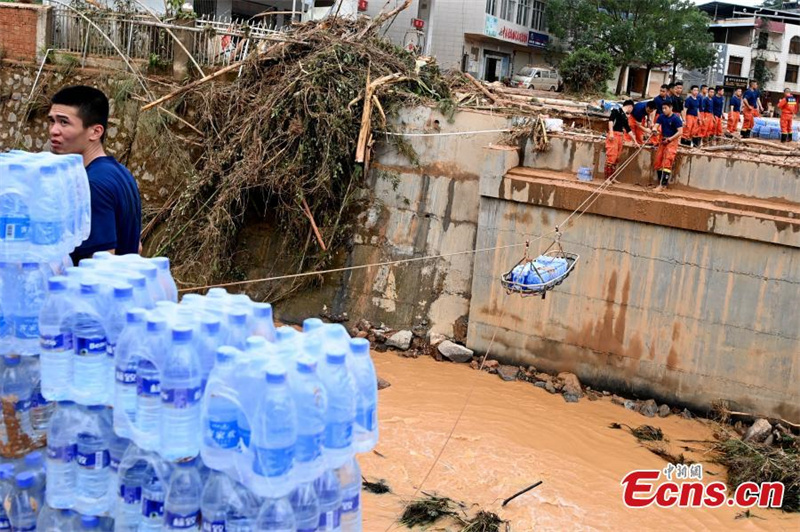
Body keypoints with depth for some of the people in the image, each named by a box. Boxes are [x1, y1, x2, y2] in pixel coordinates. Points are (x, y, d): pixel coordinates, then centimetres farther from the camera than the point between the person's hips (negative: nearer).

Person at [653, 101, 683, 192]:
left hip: (672, 141, -7)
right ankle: (661, 182, 19)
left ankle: (662, 184, -16)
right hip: (663, 140, 7)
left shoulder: (676, 118, -13)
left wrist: (669, 139, -22)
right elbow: (656, 125, -7)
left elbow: (680, 132, -17)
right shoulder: (661, 117, 3)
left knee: (667, 163, -14)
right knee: (657, 162, 6)